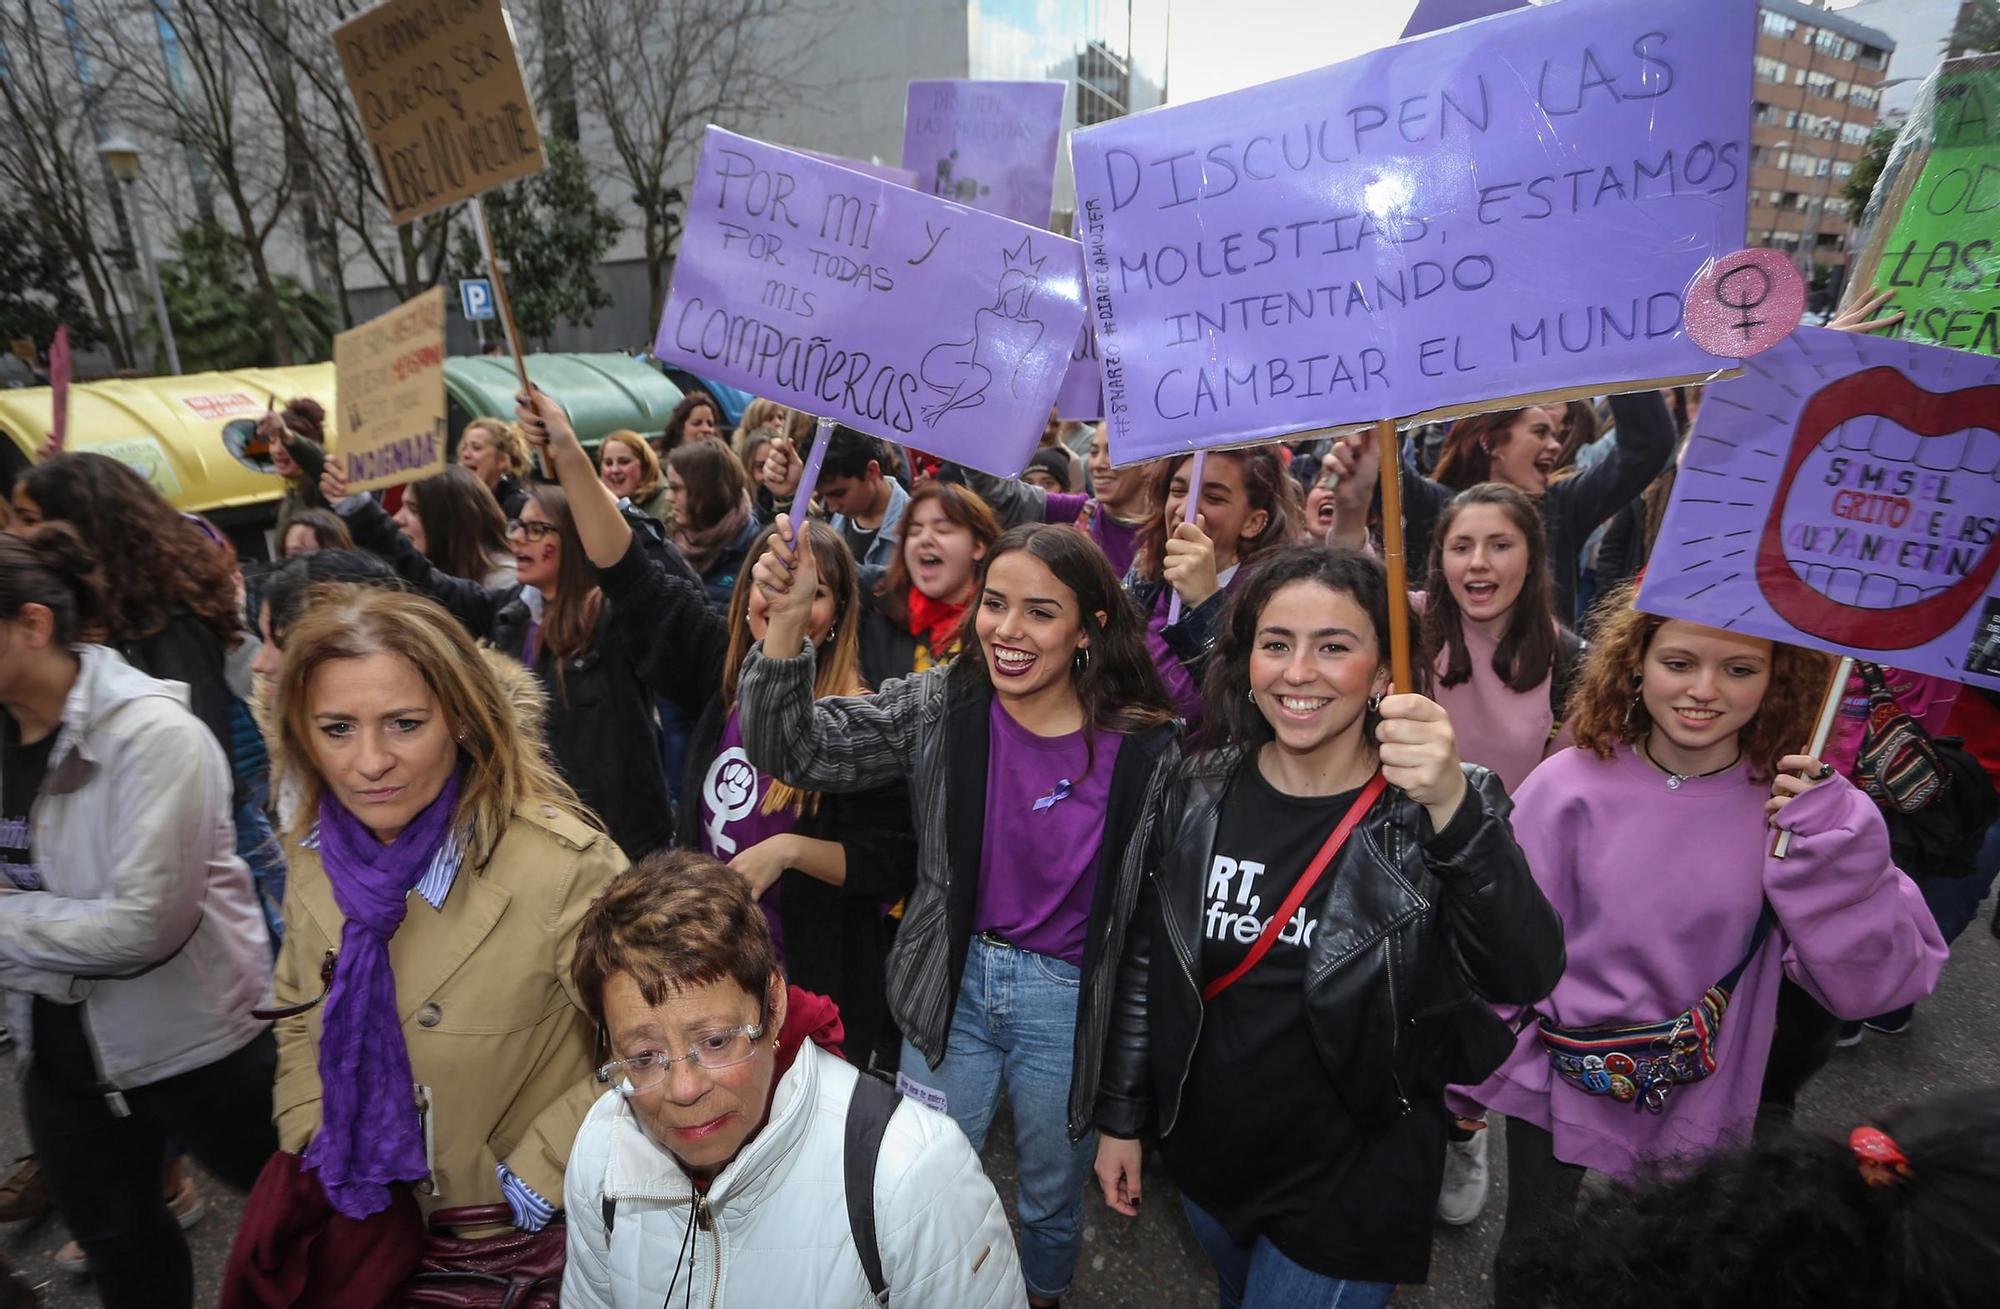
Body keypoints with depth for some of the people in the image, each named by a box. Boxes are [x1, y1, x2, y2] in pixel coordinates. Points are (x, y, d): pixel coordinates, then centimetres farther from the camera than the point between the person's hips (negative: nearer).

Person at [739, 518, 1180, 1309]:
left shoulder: (1144, 750, -17)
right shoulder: (941, 706, -11)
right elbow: (794, 751, -18)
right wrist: (787, 620, -33)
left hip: (1070, 1004, -1)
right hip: (953, 985, 2)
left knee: (1052, 1198, 23)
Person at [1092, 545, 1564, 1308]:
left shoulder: (1433, 812, -16)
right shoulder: (1195, 794, -8)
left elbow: (1527, 977, -31)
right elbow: (1145, 964, 1)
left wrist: (1453, 807, -45)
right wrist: (1122, 1116, 5)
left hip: (1352, 1188, -3)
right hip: (1205, 1158, 4)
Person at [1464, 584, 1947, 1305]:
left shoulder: (1801, 803, -12)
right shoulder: (1571, 786, -19)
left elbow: (1866, 984, -16)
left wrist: (1831, 844, -27)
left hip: (1702, 1108, 2)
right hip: (1558, 1089, -2)